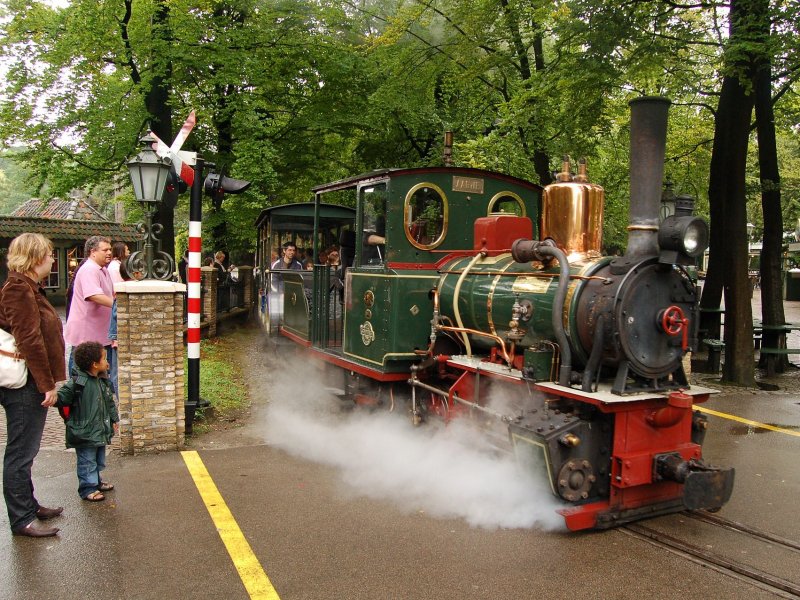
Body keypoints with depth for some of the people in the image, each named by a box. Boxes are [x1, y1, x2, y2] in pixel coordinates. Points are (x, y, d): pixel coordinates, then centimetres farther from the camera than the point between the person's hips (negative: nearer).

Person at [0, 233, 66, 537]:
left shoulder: (25, 287, 14)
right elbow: (30, 341, -22)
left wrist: (48, 381, 19)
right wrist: (47, 384, -19)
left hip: (29, 386, 10)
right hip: (26, 386, -10)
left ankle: (28, 505, 33)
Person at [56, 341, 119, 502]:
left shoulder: (103, 382, 6)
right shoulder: (76, 383, -19)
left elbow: (110, 403, 15)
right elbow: (61, 398, -22)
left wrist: (114, 419, 17)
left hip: (101, 432, 8)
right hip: (84, 433, -8)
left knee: (99, 460, 21)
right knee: (87, 462, 3)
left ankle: (96, 481, 38)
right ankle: (88, 489, 14)